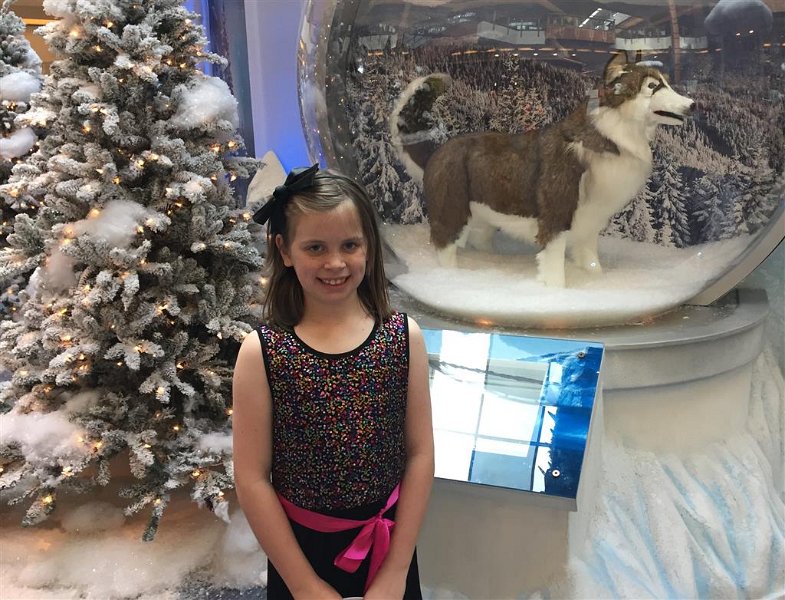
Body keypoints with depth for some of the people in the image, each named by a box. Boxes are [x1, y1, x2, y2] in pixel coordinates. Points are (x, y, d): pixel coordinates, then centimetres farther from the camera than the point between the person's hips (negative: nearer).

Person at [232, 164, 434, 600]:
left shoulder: (404, 337, -11)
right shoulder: (261, 352, -15)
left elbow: (420, 454, -8)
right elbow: (251, 478, -12)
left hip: (387, 543, 1)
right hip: (300, 547, -1)